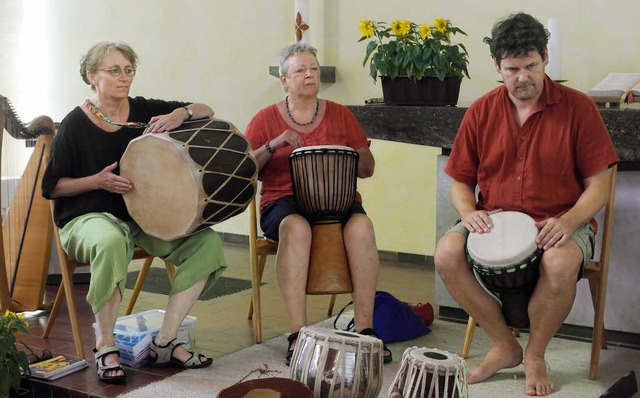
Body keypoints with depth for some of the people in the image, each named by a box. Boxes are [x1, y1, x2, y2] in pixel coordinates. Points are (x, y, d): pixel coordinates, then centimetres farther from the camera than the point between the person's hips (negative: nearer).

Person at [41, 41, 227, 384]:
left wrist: (180, 113, -17)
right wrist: (98, 181, -18)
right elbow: (50, 187, -2)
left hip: (142, 217, 5)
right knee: (111, 242, -41)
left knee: (207, 241, -17)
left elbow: (206, 112, 6)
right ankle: (105, 347, -21)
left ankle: (165, 344, -11)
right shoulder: (75, 124, -5)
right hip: (88, 218, -5)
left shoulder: (143, 110, 4)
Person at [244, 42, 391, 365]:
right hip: (283, 201, -2)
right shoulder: (266, 118, 11)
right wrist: (273, 145, -11)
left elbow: (368, 169, 15)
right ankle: (297, 334, -38)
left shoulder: (340, 115, 16)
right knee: (296, 227, -38)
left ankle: (365, 329, -28)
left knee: (361, 226, -32)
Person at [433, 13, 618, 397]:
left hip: (560, 224, -3)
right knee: (447, 252, -26)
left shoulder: (577, 106, -3)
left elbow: (599, 185, -4)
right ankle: (504, 346, -4)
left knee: (560, 263, -38)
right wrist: (469, 213, -12)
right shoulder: (481, 112, 5)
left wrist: (568, 222, -22)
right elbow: (461, 182, 11)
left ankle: (535, 355, -7)